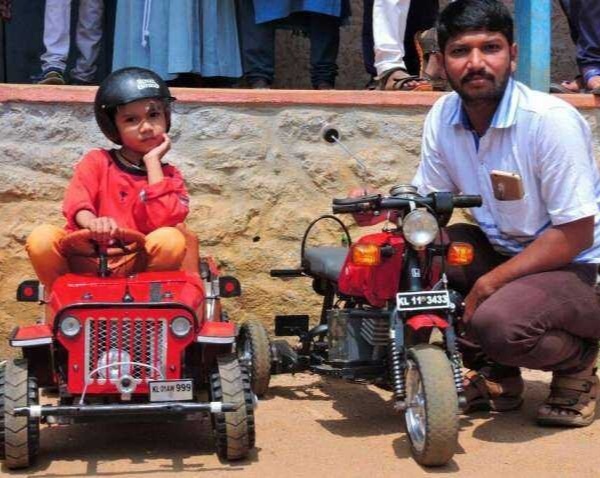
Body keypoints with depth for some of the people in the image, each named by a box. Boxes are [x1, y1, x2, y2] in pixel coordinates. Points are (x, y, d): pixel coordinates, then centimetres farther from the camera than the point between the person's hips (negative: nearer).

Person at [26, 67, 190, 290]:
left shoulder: (168, 176, 8)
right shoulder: (97, 161, 8)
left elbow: (165, 220, -14)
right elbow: (76, 201, -11)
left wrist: (152, 161, -8)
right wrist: (92, 223, -36)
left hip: (138, 265, 0)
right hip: (84, 261, 0)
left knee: (172, 239, -29)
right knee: (42, 237, -27)